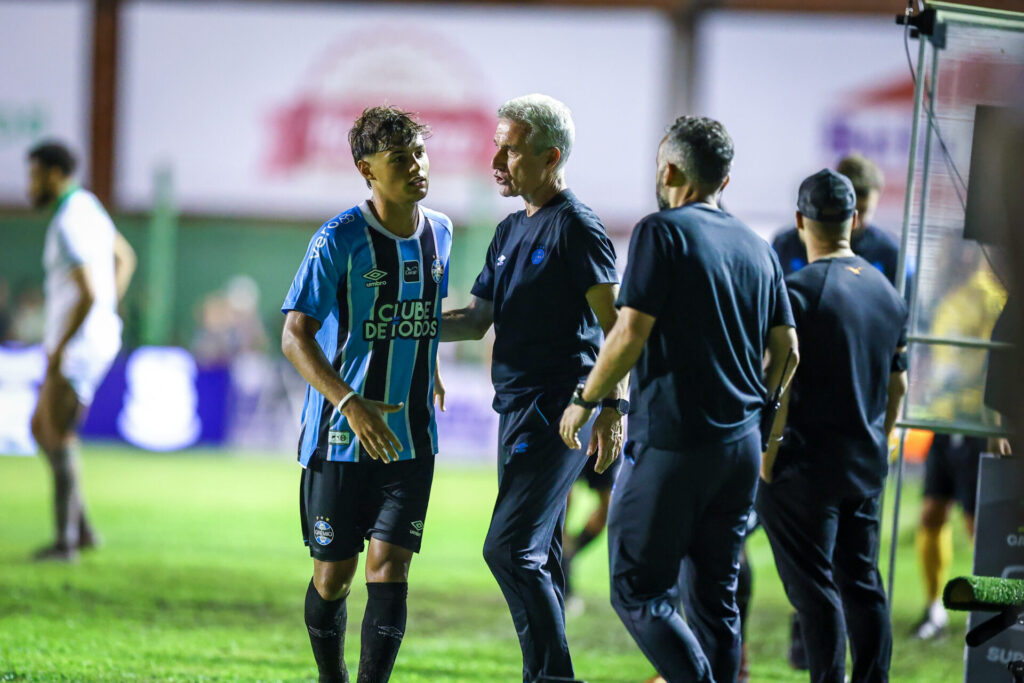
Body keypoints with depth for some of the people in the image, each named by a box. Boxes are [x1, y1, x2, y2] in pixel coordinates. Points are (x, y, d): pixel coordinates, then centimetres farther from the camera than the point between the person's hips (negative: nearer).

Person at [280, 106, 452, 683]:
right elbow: (295, 336, -17)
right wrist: (350, 403, -29)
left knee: (390, 563, -9)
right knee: (334, 571, 5)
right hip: (339, 434, -3)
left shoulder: (438, 232, 4)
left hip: (412, 436, 3)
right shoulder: (340, 239, -13)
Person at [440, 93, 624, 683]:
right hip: (519, 408, 9)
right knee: (537, 555, 12)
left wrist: (613, 404, -20)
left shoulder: (576, 227, -10)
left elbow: (615, 324, -13)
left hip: (558, 411, -9)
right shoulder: (512, 230, 17)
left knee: (511, 549, -15)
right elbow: (479, 319, 20)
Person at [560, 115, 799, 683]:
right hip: (741, 445, 7)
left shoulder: (663, 232, -8)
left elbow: (631, 333, -15)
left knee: (638, 591, -3)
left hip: (672, 441, -7)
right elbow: (785, 350, 13)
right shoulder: (757, 248, 13)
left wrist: (585, 400, -2)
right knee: (715, 597, 13)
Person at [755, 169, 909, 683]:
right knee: (862, 582, 13)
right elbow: (897, 385, 16)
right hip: (867, 467, 7)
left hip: (806, 466, -7)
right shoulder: (887, 292, 9)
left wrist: (766, 459, -10)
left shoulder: (800, 290, -14)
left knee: (814, 588, -4)